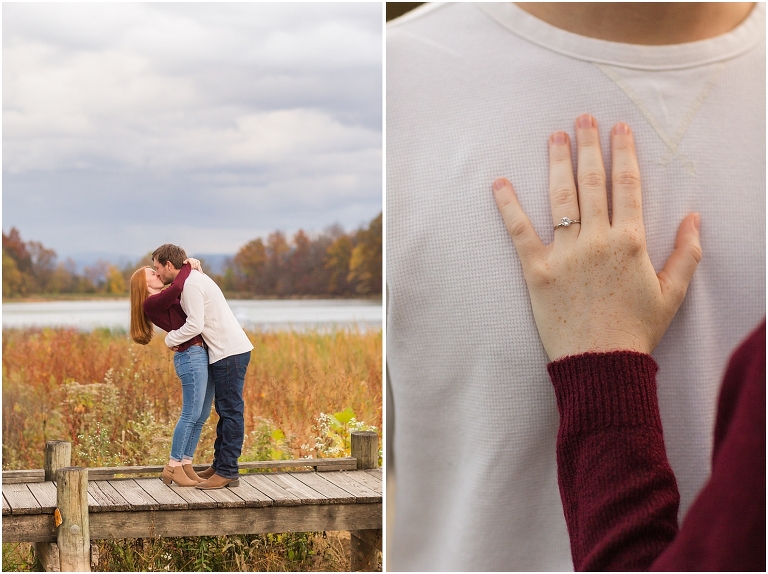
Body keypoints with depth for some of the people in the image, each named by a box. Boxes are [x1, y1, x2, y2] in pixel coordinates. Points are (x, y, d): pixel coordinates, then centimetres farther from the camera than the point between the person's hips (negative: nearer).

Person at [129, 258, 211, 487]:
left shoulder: (166, 299, 20)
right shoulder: (151, 303, -7)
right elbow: (176, 288, -26)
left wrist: (196, 271, 12)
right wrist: (188, 266, -9)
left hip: (203, 354, 9)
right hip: (190, 356, -9)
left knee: (202, 416, 8)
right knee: (191, 414, -8)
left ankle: (186, 465, 14)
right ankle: (173, 467, 0)